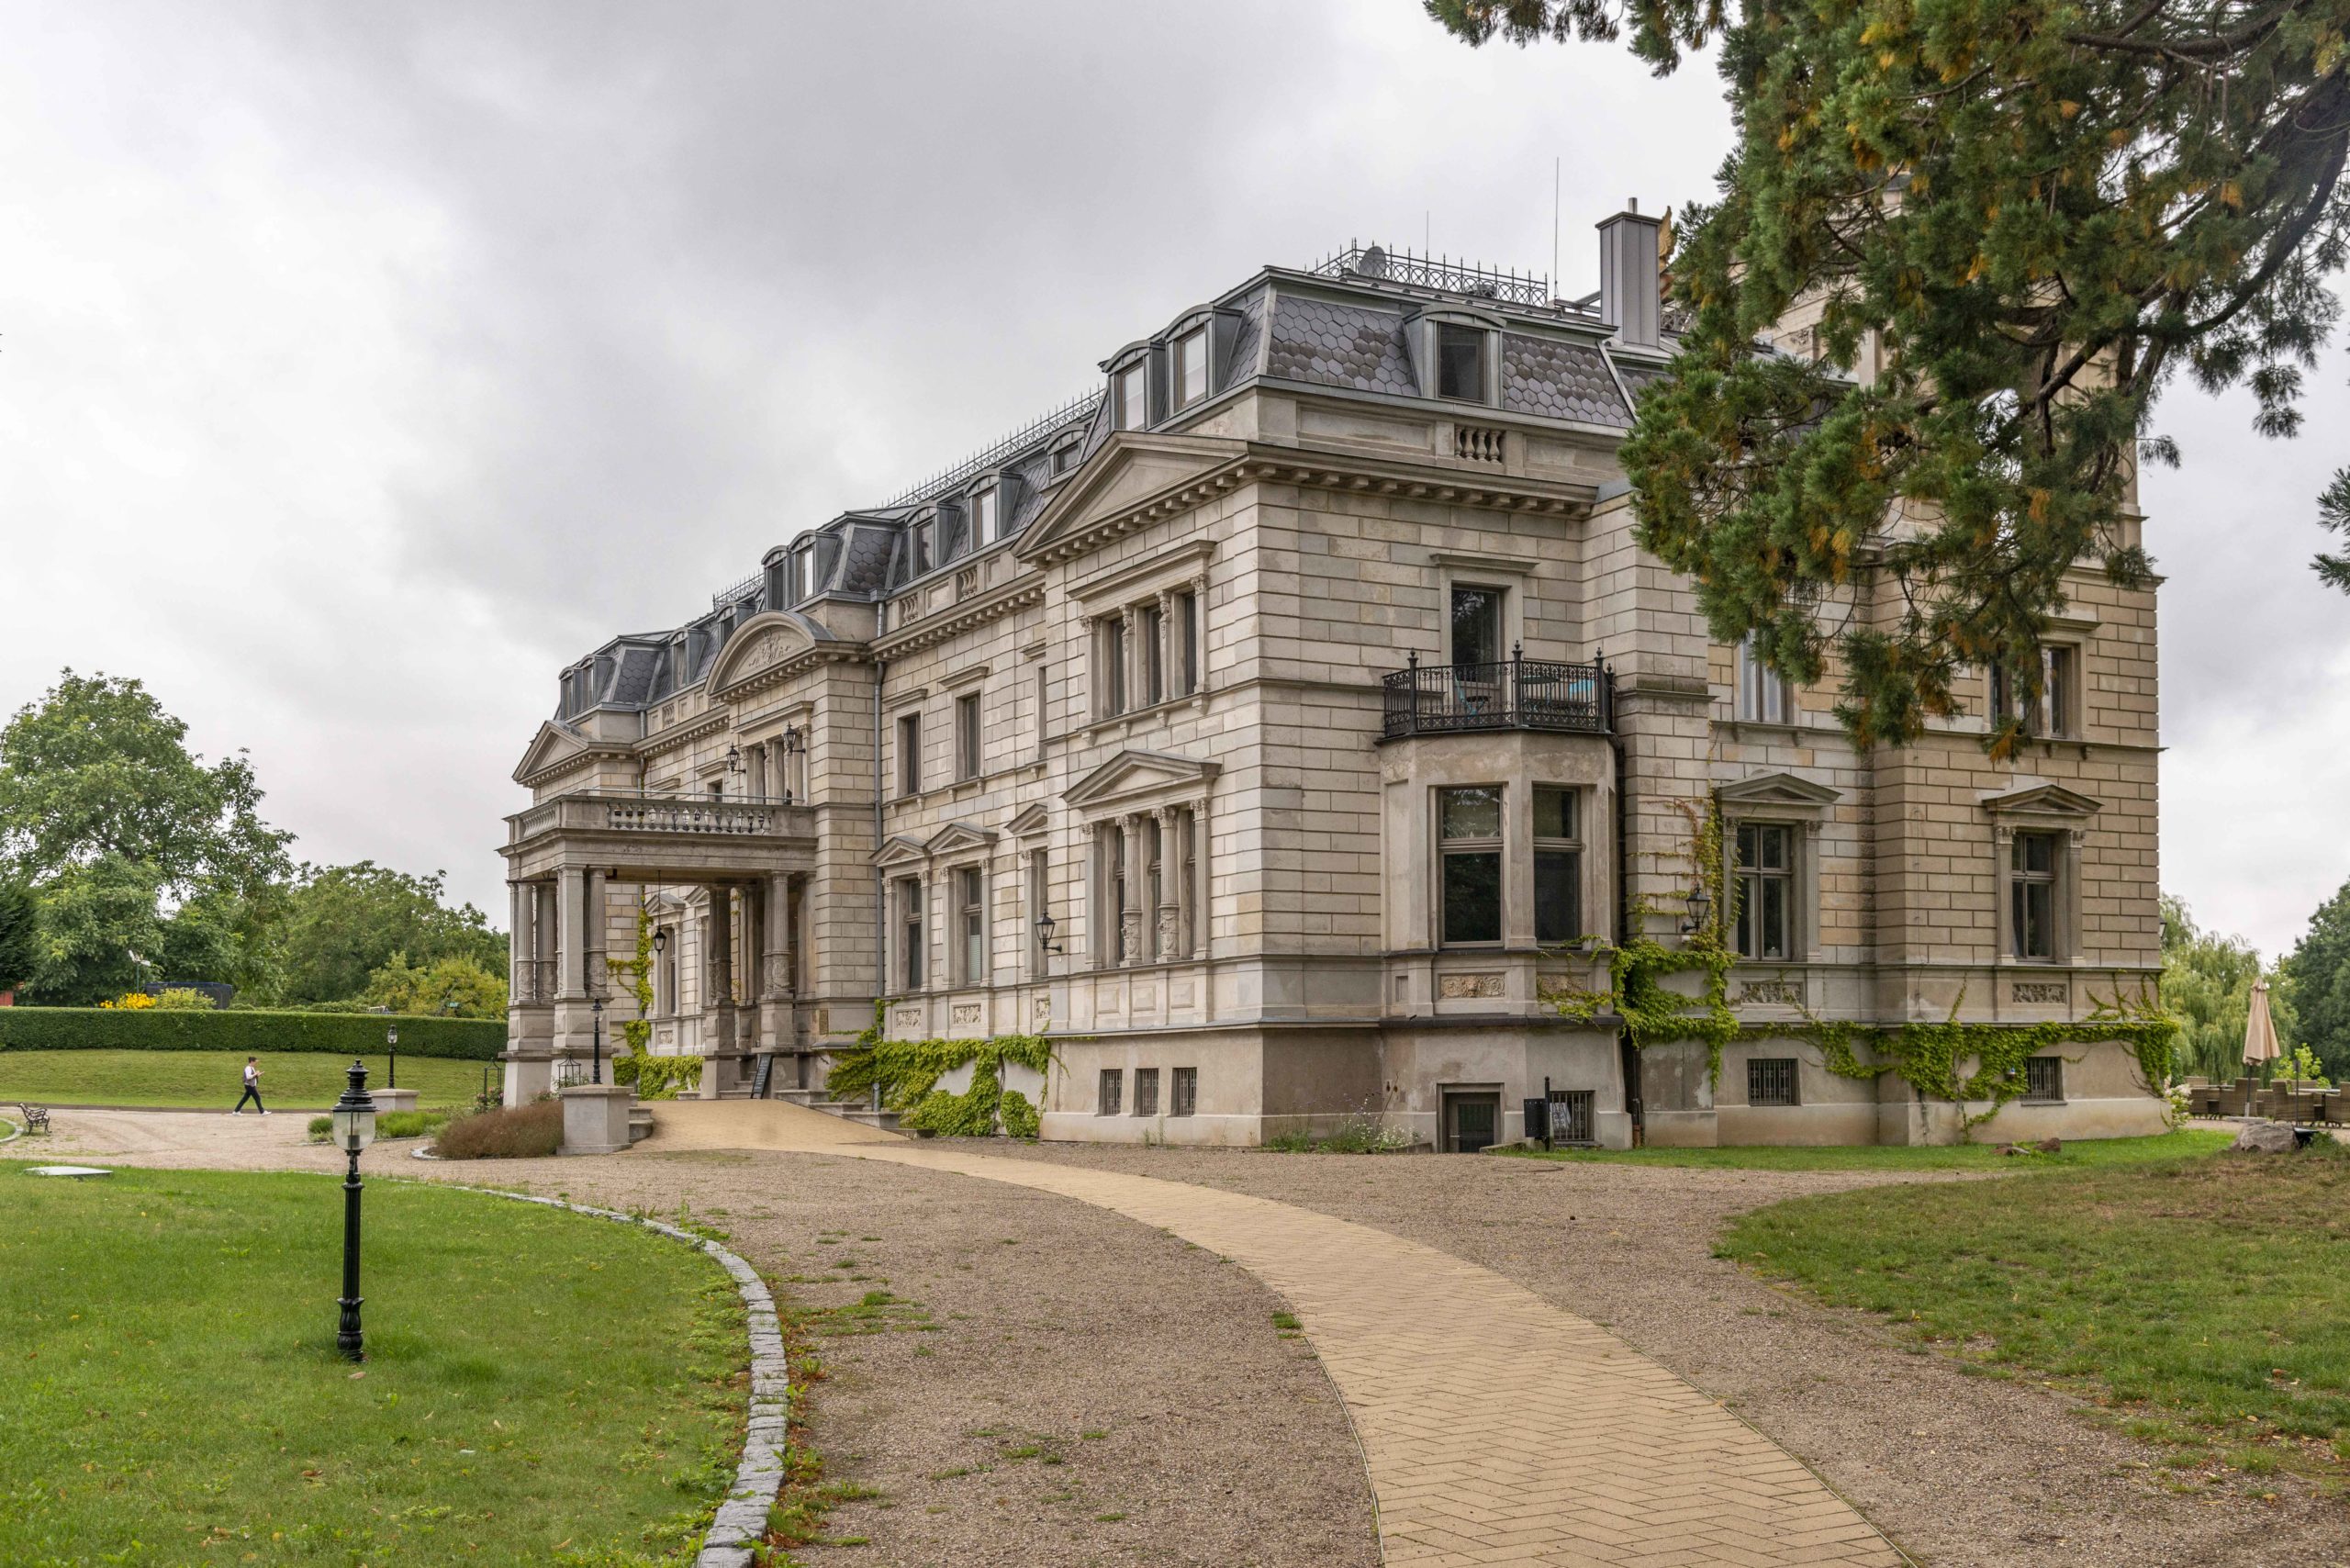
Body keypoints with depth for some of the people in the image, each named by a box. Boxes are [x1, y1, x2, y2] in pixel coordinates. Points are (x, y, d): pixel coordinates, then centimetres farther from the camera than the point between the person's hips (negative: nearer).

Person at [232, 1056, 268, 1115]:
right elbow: (248, 1077, -25)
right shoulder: (248, 1068, -16)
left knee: (244, 1099, 12)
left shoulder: (252, 1068, 15)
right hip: (250, 1086, -10)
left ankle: (236, 1111, 15)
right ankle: (262, 1112, 0)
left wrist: (258, 1075, 8)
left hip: (252, 1086, 10)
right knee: (257, 1098, -5)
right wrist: (255, 1074, -18)